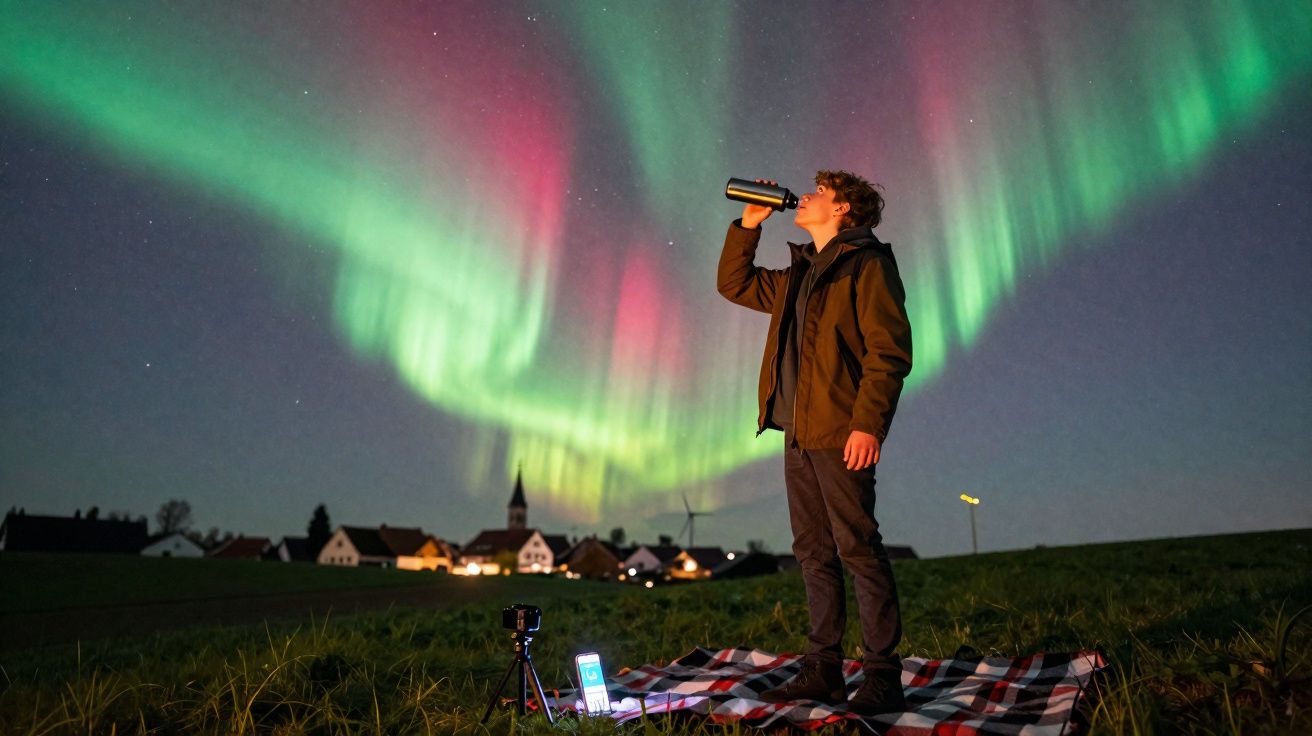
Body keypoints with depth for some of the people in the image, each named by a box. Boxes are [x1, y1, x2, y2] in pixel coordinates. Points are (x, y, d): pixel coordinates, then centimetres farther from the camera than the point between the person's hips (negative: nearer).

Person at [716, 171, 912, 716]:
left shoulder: (867, 264, -2)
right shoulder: (799, 276, 21)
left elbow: (889, 352, -11)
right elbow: (733, 284, 30)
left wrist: (868, 423, -21)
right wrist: (748, 225, 21)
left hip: (840, 432, -8)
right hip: (798, 432, 8)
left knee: (858, 550, -5)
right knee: (814, 553, 10)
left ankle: (882, 678, 6)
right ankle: (823, 672, 19)